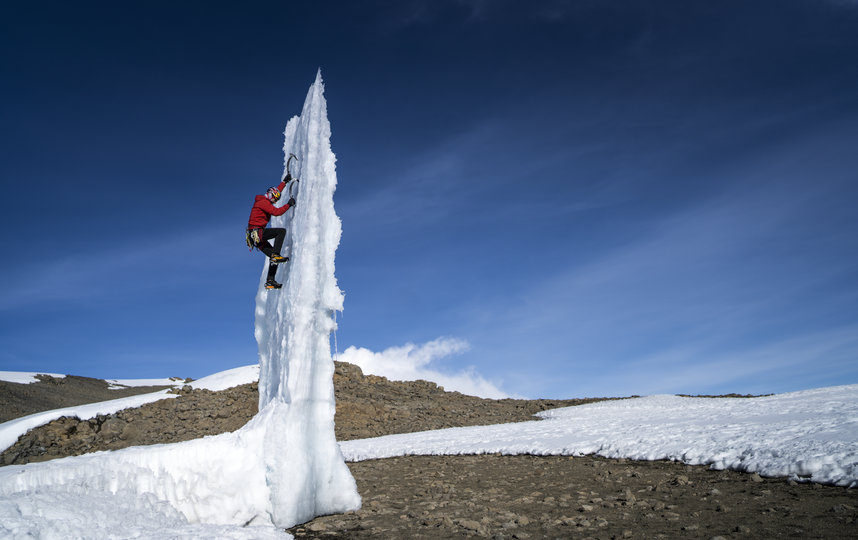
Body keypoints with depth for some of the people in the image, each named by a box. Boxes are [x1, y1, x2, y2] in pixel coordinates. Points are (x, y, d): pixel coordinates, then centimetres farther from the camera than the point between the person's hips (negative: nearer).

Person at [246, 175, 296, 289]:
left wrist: (285, 181, 44)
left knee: (274, 258, 4)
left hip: (257, 237, 10)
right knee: (281, 231, -21)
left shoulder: (264, 201, 22)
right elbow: (276, 211, -20)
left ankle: (270, 281, 3)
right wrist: (289, 204, -11)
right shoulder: (263, 202, -7)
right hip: (256, 232, -10)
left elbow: (277, 190, 38)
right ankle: (275, 255, -26)